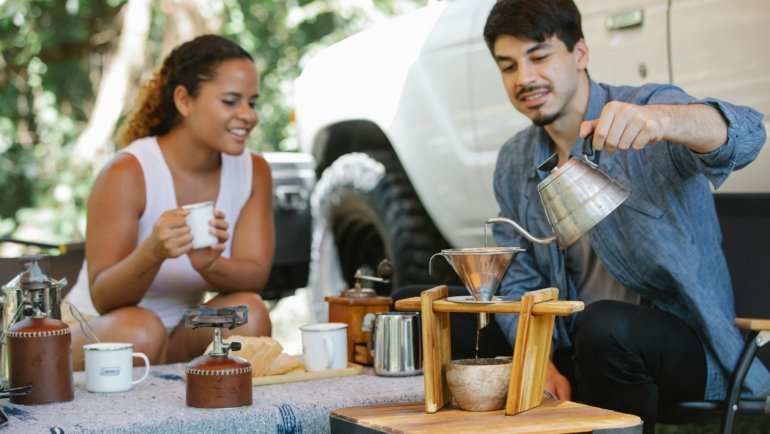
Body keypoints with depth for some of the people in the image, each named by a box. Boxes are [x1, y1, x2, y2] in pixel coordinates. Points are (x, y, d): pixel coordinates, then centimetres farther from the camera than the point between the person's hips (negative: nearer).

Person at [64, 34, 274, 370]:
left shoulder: (254, 172, -3)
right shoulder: (127, 174, -19)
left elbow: (256, 276, -12)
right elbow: (103, 299, -21)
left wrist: (209, 264, -36)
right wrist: (153, 252, -43)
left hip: (180, 337, 4)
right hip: (92, 332, -4)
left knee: (248, 312, -24)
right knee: (140, 329, -35)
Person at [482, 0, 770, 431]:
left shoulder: (651, 107, -9)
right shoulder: (514, 164, 9)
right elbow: (519, 282, 10)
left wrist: (661, 120, -51)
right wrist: (541, 363, -9)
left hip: (688, 345, -3)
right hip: (578, 356, 3)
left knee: (604, 325, -34)